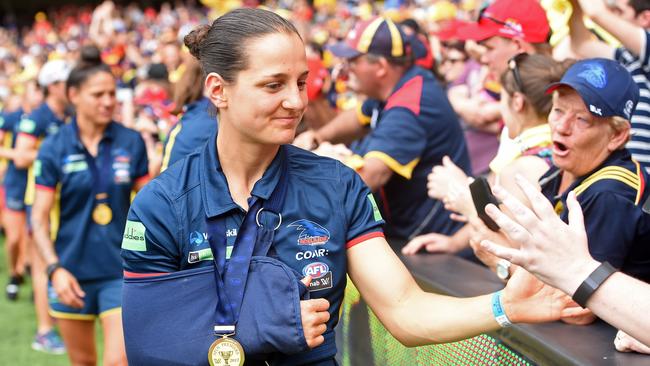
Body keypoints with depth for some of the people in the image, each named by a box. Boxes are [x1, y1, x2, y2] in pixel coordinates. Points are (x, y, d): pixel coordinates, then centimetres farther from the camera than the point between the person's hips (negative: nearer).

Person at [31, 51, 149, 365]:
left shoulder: (131, 143, -1)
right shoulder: (53, 149, -4)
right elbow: (40, 217, -5)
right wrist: (54, 268, -16)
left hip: (120, 271, 0)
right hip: (72, 273, 0)